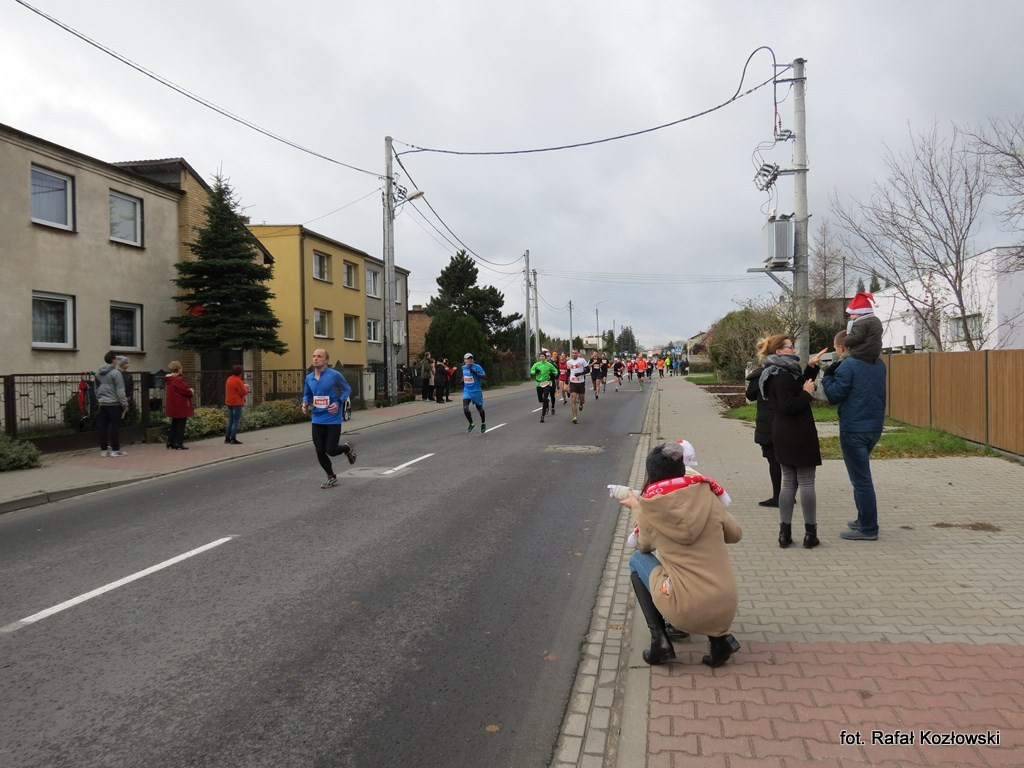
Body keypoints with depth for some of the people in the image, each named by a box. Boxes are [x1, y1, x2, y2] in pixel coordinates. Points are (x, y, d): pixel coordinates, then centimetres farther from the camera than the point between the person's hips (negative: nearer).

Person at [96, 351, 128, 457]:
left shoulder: (98, 373, 11)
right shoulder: (116, 373, -12)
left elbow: (97, 389, 18)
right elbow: (120, 391, -14)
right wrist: (125, 404, -10)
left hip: (103, 404, 7)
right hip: (114, 404, -7)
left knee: (103, 427, 9)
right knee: (115, 426, -3)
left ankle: (104, 449, 13)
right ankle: (115, 450, 0)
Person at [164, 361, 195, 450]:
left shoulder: (168, 380, 11)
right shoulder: (178, 380, -19)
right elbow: (186, 391, -19)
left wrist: (189, 391, 14)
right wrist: (192, 392, 3)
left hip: (173, 407, 9)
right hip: (181, 407, -9)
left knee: (174, 424, 18)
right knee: (181, 424, -3)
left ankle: (170, 441, 22)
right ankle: (179, 443, -3)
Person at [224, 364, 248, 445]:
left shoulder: (229, 379, 11)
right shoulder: (238, 381, -16)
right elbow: (243, 392, -16)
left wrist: (243, 385, 13)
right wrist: (246, 389, 4)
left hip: (229, 403, 9)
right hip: (237, 403, -9)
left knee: (230, 421, 15)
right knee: (236, 421, -4)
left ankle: (227, 438, 16)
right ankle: (233, 439, -5)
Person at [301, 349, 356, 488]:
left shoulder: (335, 375, -10)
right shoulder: (309, 378, 4)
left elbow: (347, 389, 0)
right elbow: (306, 395, 16)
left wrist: (338, 403, -15)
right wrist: (305, 403, -6)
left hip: (333, 419, -4)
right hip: (317, 420, 5)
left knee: (331, 450, -6)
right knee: (320, 452, 4)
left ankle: (348, 447, 29)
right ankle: (331, 478, 27)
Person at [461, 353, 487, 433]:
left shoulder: (476, 367, -13)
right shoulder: (463, 367, 4)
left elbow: (485, 376, -20)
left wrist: (476, 373, -33)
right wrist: (462, 380, 6)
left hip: (476, 391, -3)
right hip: (467, 391, 3)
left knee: (479, 408, 12)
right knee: (465, 408, -14)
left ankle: (483, 424, 38)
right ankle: (471, 424, 8)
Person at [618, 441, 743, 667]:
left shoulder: (649, 508, -2)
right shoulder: (707, 496, 2)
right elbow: (735, 534, 18)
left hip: (685, 612, -3)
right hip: (726, 610, 3)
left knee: (637, 560, 23)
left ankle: (659, 640, 11)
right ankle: (720, 637, 13)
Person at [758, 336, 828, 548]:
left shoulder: (779, 373, 12)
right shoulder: (782, 376, -18)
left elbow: (800, 385, 21)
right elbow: (788, 407, -23)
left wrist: (811, 367, 12)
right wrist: (807, 393, -11)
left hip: (783, 437, 9)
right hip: (799, 436, -9)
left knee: (788, 483, 11)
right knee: (806, 483, 0)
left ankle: (784, 533, 13)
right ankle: (810, 534, 7)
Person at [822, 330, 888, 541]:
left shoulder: (847, 366, -14)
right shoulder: (879, 364, 11)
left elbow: (834, 396, -11)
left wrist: (827, 376, 0)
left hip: (854, 430, -8)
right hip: (874, 427, 8)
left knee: (861, 479, -3)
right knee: (861, 476, 21)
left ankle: (868, 529, 2)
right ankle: (863, 520, 28)